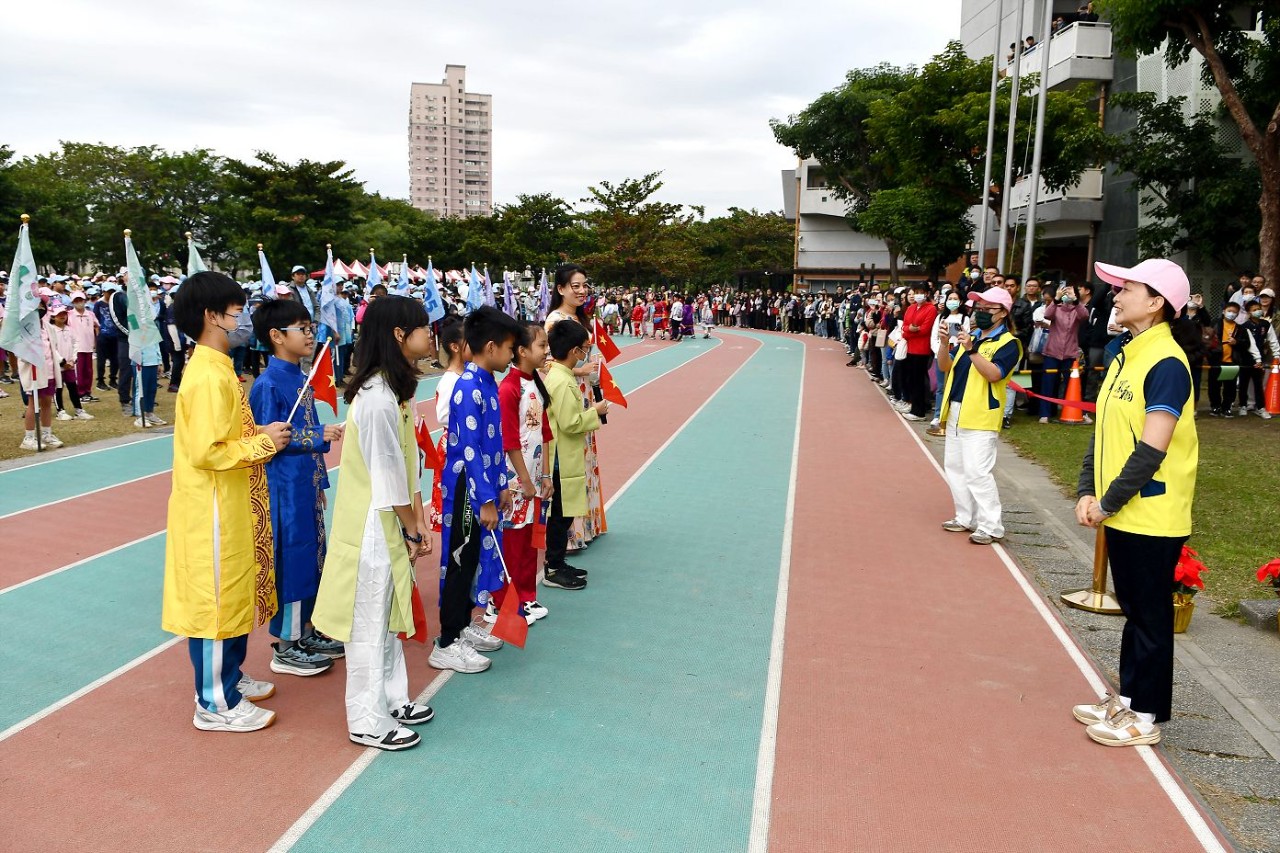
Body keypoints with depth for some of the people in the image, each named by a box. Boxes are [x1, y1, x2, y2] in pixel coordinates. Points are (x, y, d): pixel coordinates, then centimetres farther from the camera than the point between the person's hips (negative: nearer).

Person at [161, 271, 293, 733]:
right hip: (214, 511, -10)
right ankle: (215, 703, 13)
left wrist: (261, 435, 4)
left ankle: (229, 677, 34)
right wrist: (263, 442, -16)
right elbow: (207, 452, -25)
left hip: (233, 508, 10)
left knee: (236, 592, 19)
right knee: (216, 598, 0)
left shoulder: (218, 369, 10)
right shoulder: (207, 377, -21)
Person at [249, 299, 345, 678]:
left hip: (307, 486, 9)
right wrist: (319, 436, -19)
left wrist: (320, 482, 11)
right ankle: (285, 646, 12)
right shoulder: (268, 384, -14)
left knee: (311, 556, 15)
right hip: (284, 489, -8)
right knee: (289, 558, 0)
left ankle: (304, 630, 29)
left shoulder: (301, 379, 11)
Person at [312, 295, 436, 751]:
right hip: (373, 526, -10)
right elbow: (387, 474, -20)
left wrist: (417, 523, 5)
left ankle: (391, 699, 34)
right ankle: (367, 720, 17)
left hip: (391, 525, 10)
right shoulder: (377, 397, -23)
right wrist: (412, 528, -10)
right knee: (369, 620, 3)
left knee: (387, 612, 19)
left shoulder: (394, 388, 7)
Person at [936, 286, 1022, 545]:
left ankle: (991, 526, -4)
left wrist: (971, 350, -31)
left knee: (977, 471, -12)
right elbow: (946, 367, 8)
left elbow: (994, 374, -23)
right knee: (954, 467, 13)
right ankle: (966, 518, 24)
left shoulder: (1008, 343, -8)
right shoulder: (971, 337, 13)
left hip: (981, 417, -8)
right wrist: (944, 342, -8)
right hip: (956, 412, 8)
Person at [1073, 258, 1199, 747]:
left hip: (1152, 517, -8)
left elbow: (1151, 449, -22)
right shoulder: (1124, 355, 10)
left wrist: (1109, 503, -15)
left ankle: (1146, 716, 19)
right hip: (1119, 513, 8)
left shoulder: (1166, 362, -17)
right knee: (1133, 610, 19)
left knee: (1150, 616, 5)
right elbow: (1104, 430, 12)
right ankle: (1127, 698, 33)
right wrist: (1087, 493, 3)